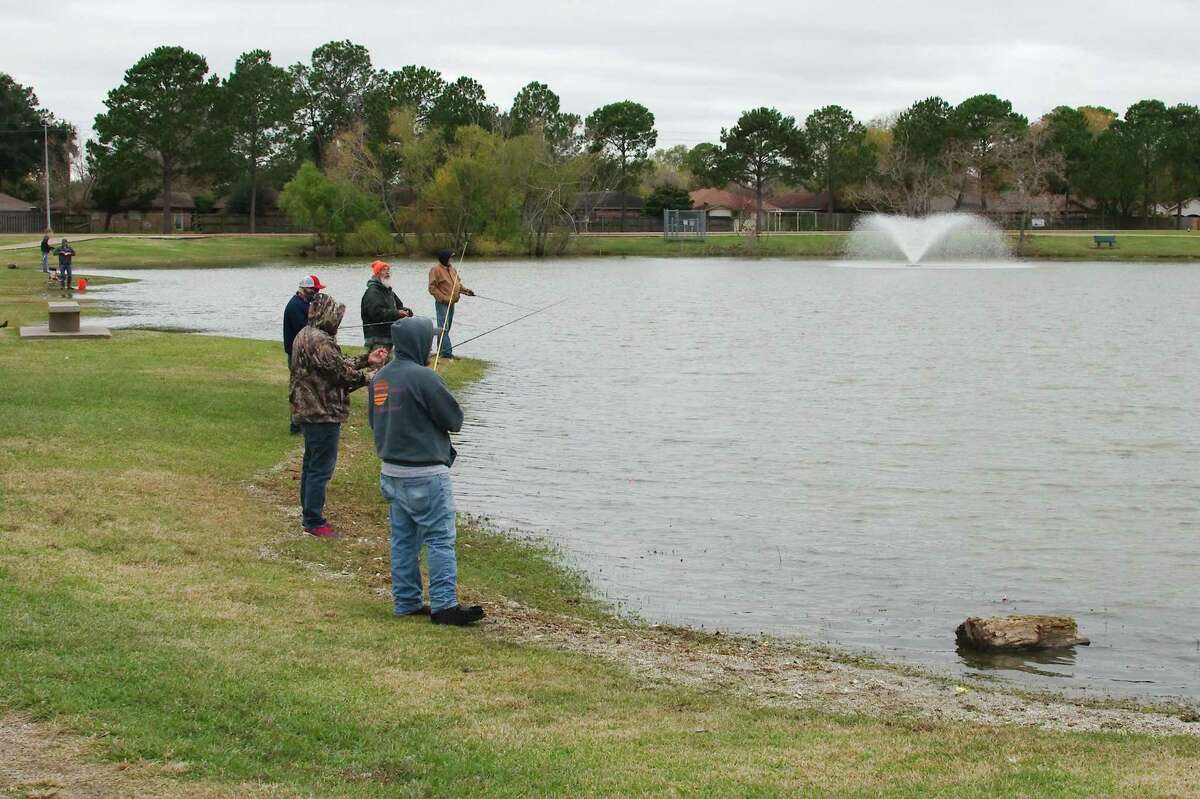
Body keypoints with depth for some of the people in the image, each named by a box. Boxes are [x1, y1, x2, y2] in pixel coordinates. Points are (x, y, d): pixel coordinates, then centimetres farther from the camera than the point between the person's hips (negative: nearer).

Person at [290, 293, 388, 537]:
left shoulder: (305, 335, 12)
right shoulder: (319, 341, -22)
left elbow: (339, 363, 14)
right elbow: (341, 372, -20)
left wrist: (366, 360, 13)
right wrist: (368, 378, -6)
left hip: (307, 411, 11)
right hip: (322, 414, -11)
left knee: (311, 463, 20)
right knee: (321, 467, -4)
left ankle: (310, 515, 30)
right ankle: (314, 522, 0)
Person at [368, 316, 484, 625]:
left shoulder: (379, 378, 7)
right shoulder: (424, 377, -18)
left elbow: (374, 420, 17)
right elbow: (454, 419, -11)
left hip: (391, 471, 8)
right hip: (425, 474, -8)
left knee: (403, 539, 14)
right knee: (441, 539, -3)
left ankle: (406, 602, 19)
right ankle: (444, 605, -4)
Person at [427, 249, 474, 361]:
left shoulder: (451, 268, 15)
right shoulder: (436, 270, -10)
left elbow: (457, 283, 24)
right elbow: (432, 288, -14)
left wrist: (466, 290, 9)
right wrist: (443, 298, -20)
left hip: (451, 303, 8)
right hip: (442, 304, -8)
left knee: (447, 328, 11)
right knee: (444, 328, -10)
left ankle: (441, 351, 18)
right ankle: (447, 351, -13)